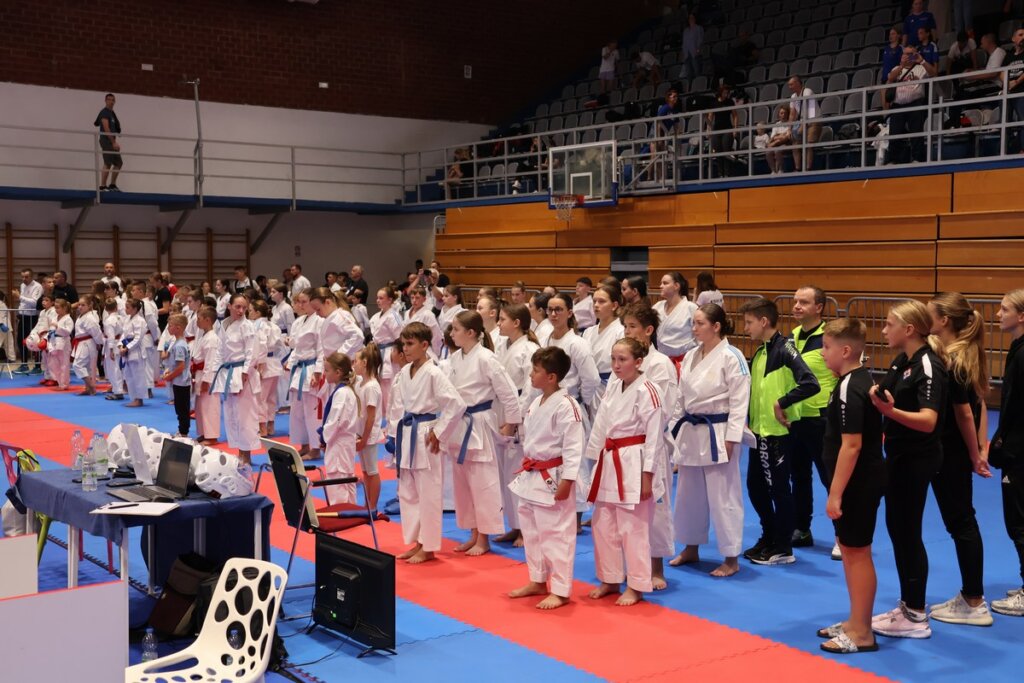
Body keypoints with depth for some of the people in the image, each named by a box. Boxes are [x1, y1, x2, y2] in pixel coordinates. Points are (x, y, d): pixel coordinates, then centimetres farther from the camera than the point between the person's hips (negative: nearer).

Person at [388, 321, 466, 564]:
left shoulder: (433, 374, -15)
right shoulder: (404, 372, 7)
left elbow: (457, 404, -20)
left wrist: (438, 433, -15)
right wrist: (396, 431, 9)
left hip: (424, 437, -8)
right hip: (405, 437, 8)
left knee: (428, 494, 0)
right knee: (407, 493, 14)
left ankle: (428, 547, 10)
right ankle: (415, 542, 25)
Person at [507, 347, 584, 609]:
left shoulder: (565, 406, -19)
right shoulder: (536, 403, 10)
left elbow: (573, 447, -20)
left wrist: (566, 481, -22)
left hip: (552, 479, -10)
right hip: (531, 477, 10)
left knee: (555, 534, -2)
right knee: (531, 532, 18)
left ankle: (560, 591, 8)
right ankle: (538, 581, 32)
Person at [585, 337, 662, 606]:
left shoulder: (647, 391, -14)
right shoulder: (613, 389, 10)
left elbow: (653, 437, -14)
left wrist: (647, 476, -15)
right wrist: (597, 463, 13)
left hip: (633, 464, -8)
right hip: (609, 462, 8)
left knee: (633, 528, -1)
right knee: (603, 525, 14)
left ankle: (636, 586, 12)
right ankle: (610, 581, 28)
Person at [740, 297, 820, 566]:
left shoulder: (785, 349, -16)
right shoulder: (759, 353, 10)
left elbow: (810, 384, -27)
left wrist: (781, 403, -22)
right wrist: (750, 420, 10)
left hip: (779, 432, -9)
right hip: (760, 431, 9)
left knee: (779, 488, 2)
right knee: (755, 485, 16)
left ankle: (782, 548, 14)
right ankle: (769, 538, 31)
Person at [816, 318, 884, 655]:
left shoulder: (848, 389, -20)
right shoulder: (864, 379, 9)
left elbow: (851, 445, -23)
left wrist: (836, 494, -20)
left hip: (856, 483, -10)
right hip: (865, 480, 10)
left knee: (856, 553, 0)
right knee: (851, 551, 18)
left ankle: (861, 633, 10)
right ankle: (856, 622, 29)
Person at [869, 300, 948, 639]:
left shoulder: (928, 367, -20)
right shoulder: (901, 361, 7)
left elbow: (928, 420, -30)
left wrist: (890, 410, -43)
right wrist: (877, 398, -4)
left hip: (917, 461, -9)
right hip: (898, 456, 9)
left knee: (908, 533, -1)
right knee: (896, 527, 15)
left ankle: (916, 617, 10)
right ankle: (907, 605, 27)